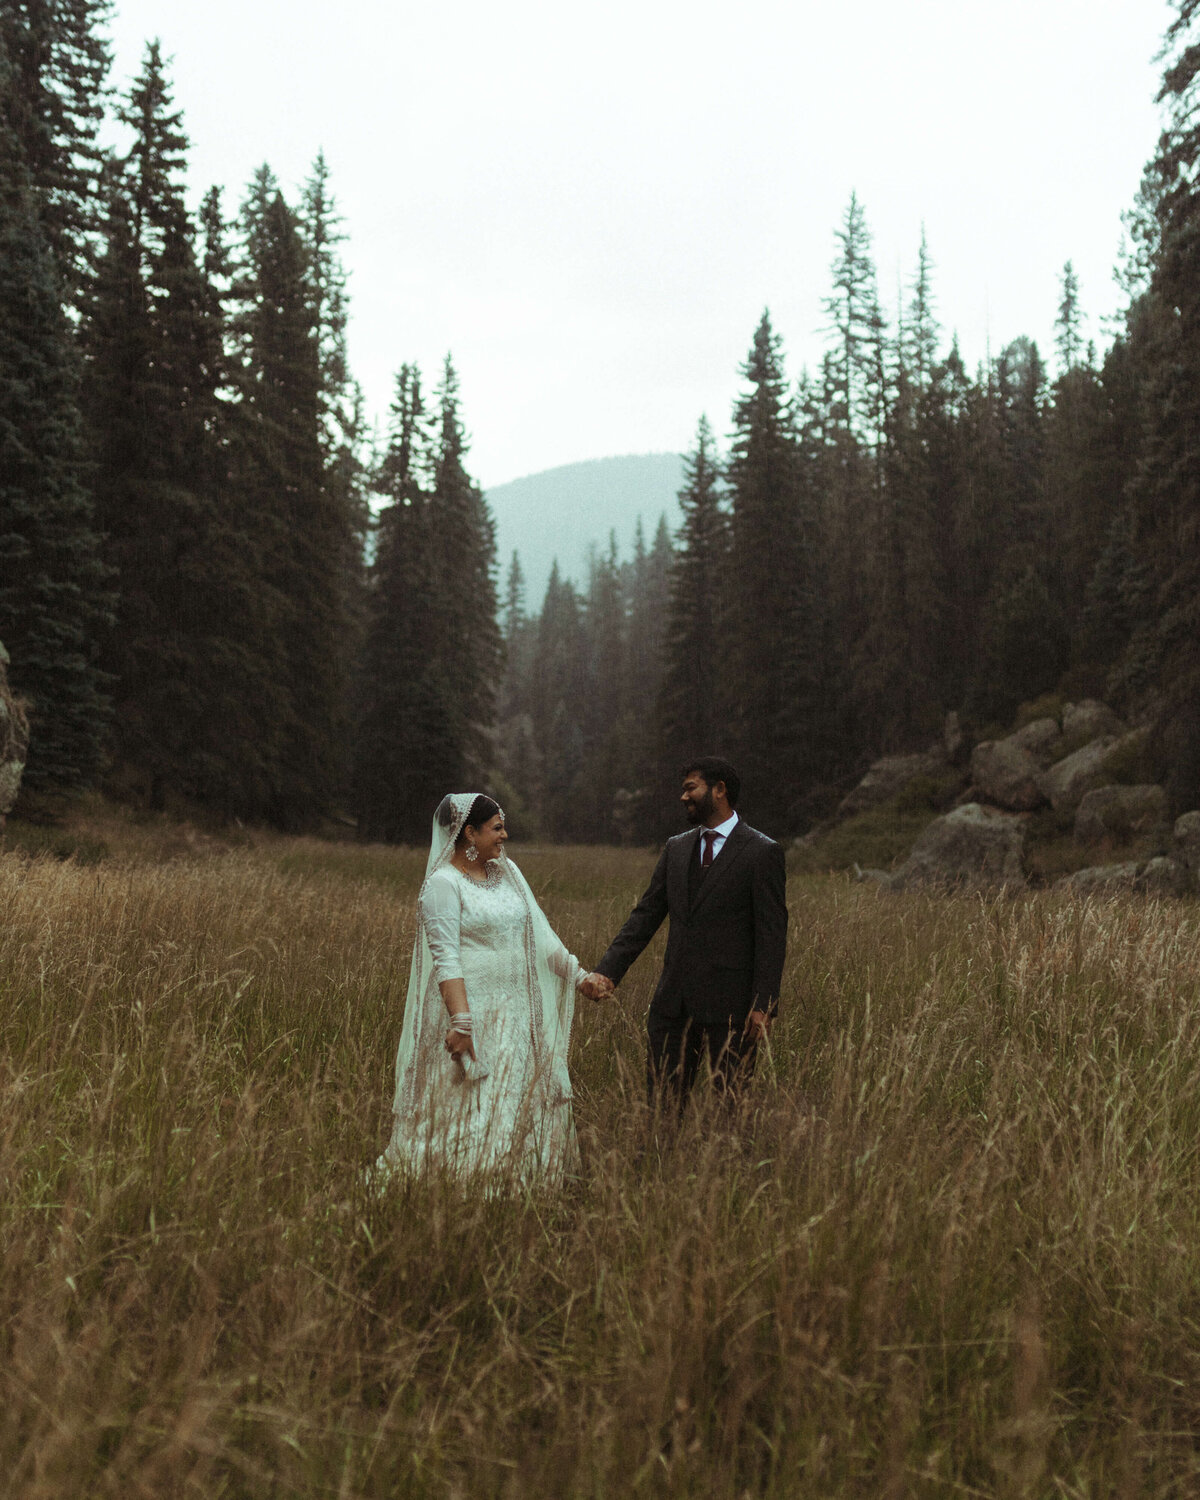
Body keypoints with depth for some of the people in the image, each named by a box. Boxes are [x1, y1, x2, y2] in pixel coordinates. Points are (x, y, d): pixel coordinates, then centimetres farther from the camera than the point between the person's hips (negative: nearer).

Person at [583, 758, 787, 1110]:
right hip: (673, 1002, 5)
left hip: (729, 1003, -5)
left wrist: (763, 1006, -14)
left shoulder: (762, 853, -5)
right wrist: (608, 972, -2)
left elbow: (772, 934, -8)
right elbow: (646, 915, 10)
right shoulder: (676, 848, 13)